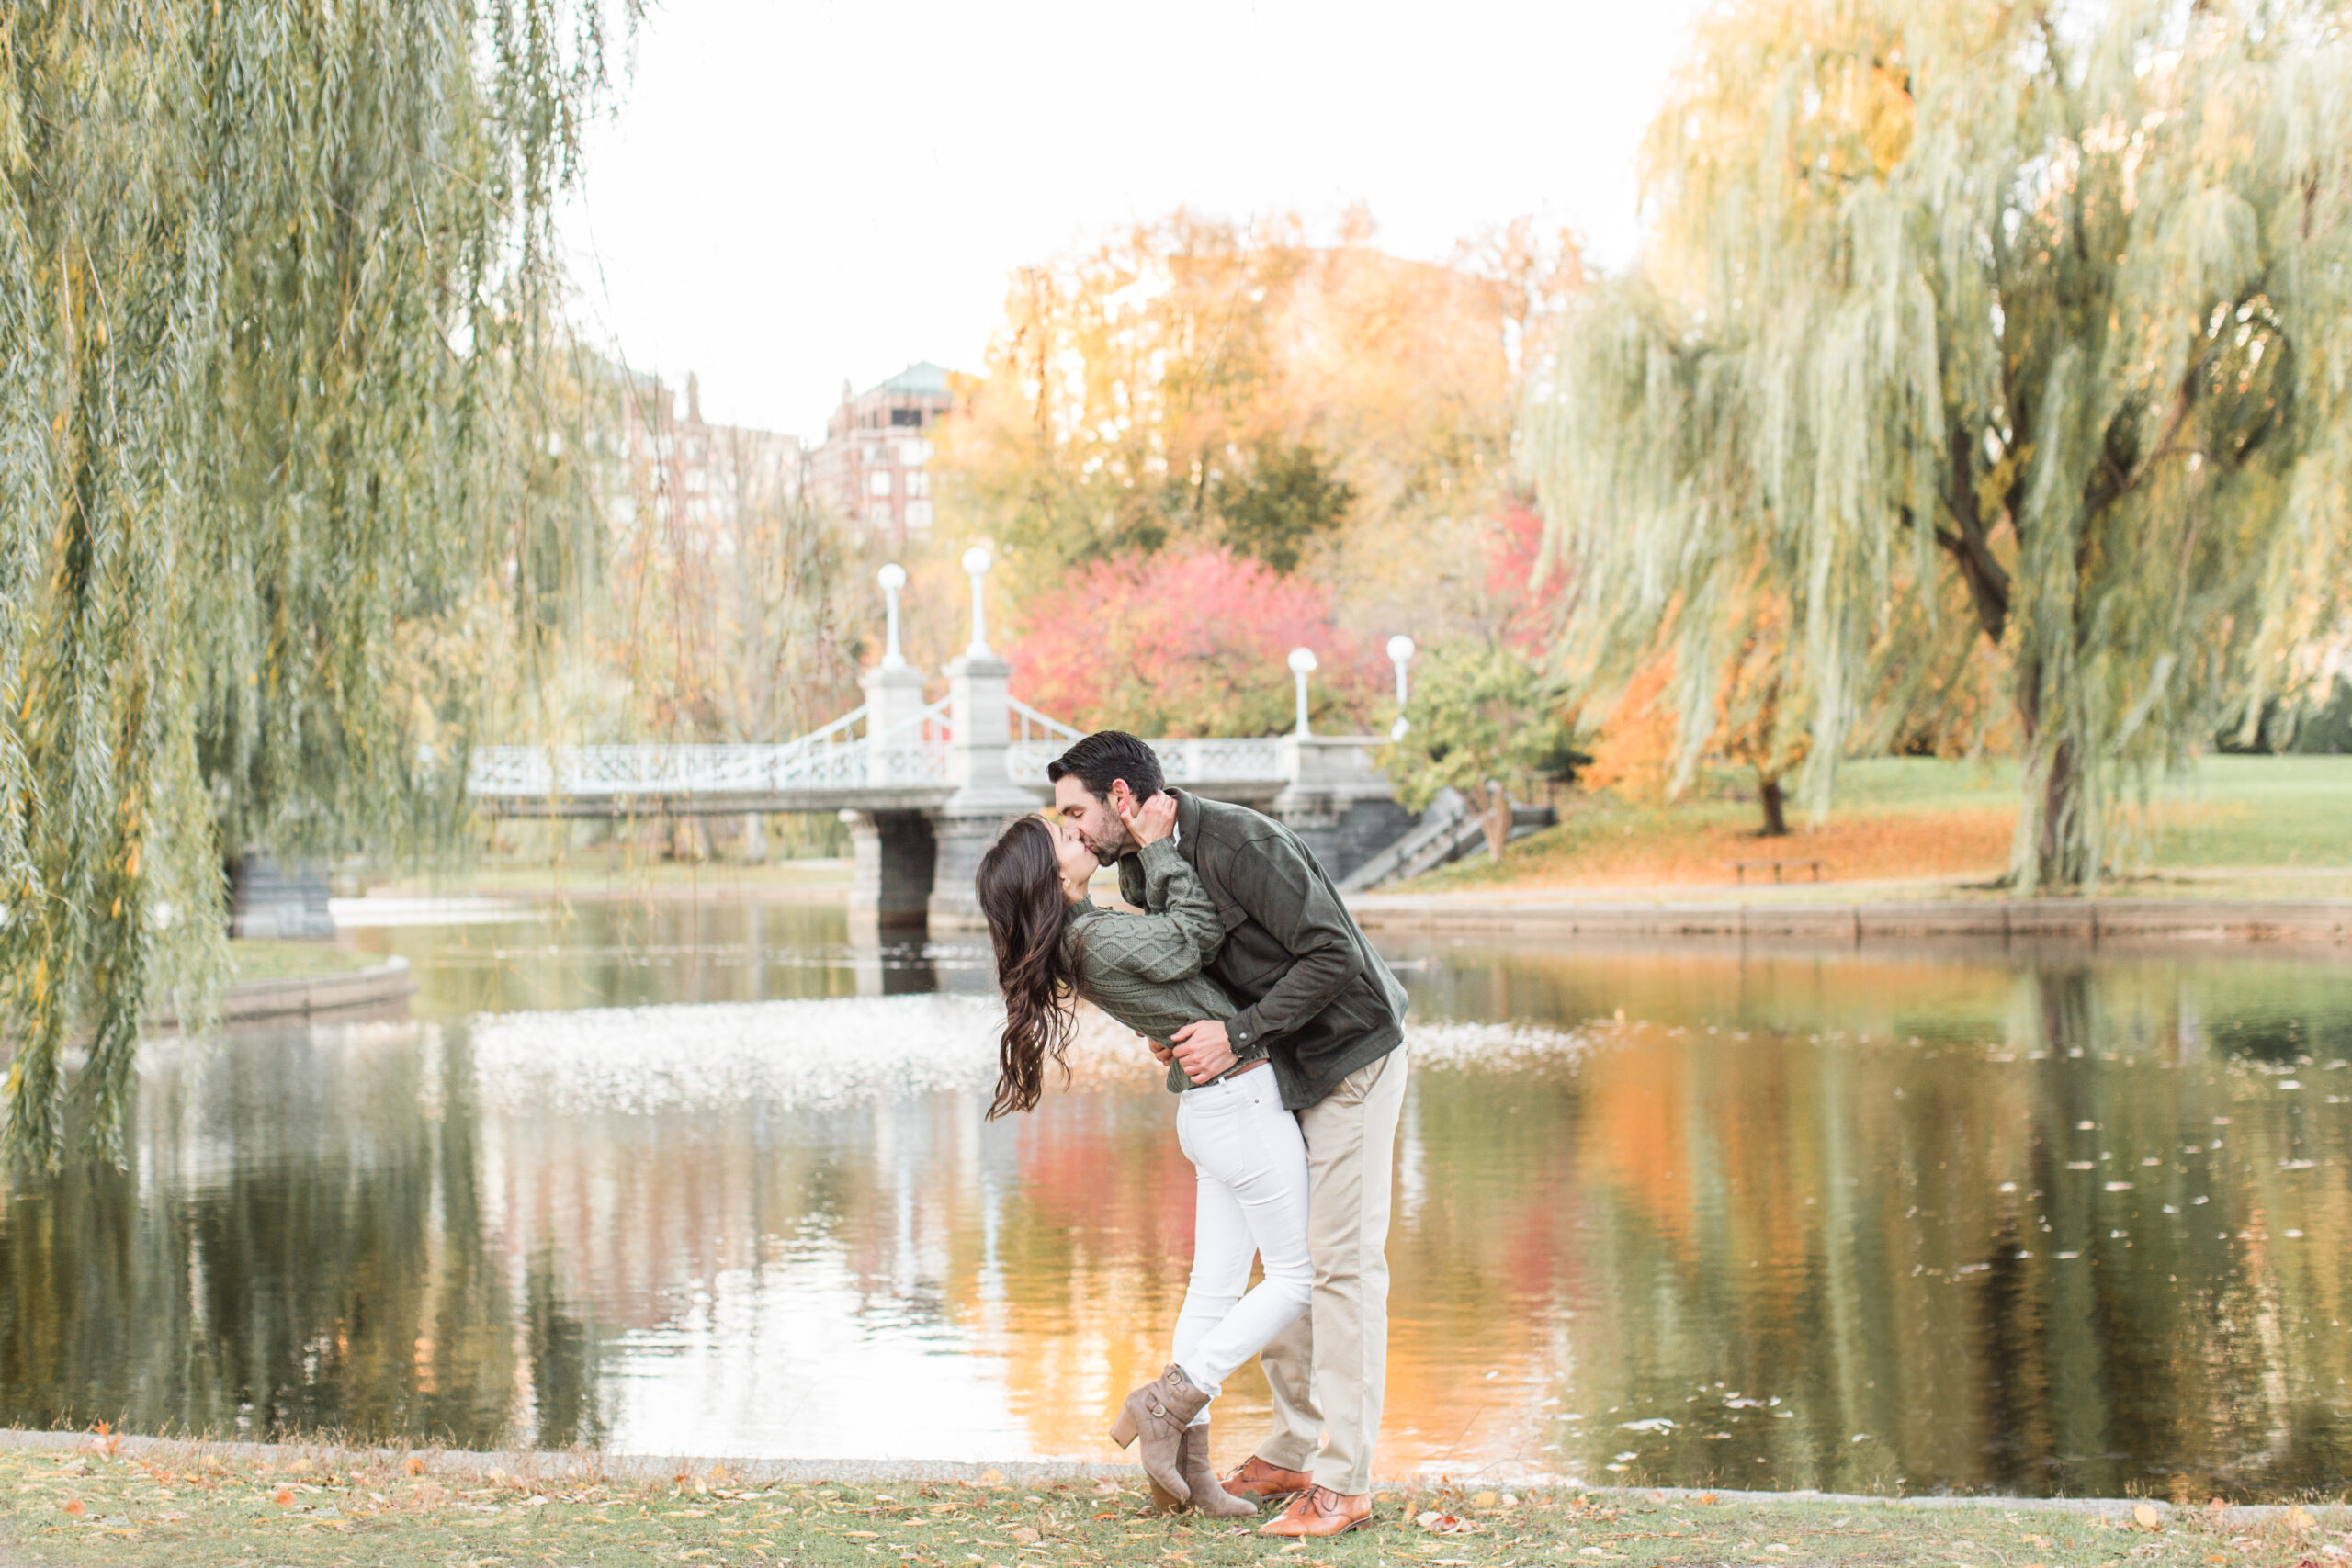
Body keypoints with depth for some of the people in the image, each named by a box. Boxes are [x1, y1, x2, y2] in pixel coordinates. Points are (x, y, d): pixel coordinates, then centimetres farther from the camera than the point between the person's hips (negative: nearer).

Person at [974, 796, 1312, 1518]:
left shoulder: (1075, 941, 5)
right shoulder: (1100, 940, -23)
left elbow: (1168, 932, 14)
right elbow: (1199, 933, -12)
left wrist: (1151, 846, 3)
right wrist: (1156, 847, -8)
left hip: (1208, 1105, 9)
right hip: (1242, 1101, -9)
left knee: (1216, 1286, 13)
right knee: (1299, 1275, 3)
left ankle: (1187, 1459, 15)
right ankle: (1167, 1401, 2)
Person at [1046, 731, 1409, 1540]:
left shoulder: (1239, 843, -26)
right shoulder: (1139, 868, 3)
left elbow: (1332, 954, -28)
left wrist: (1237, 1033, -26)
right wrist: (1171, 1030, -3)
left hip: (1353, 1055, -9)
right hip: (1284, 1067, 9)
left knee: (1342, 1260, -10)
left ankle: (1343, 1482, -9)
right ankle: (1290, 1451, 19)